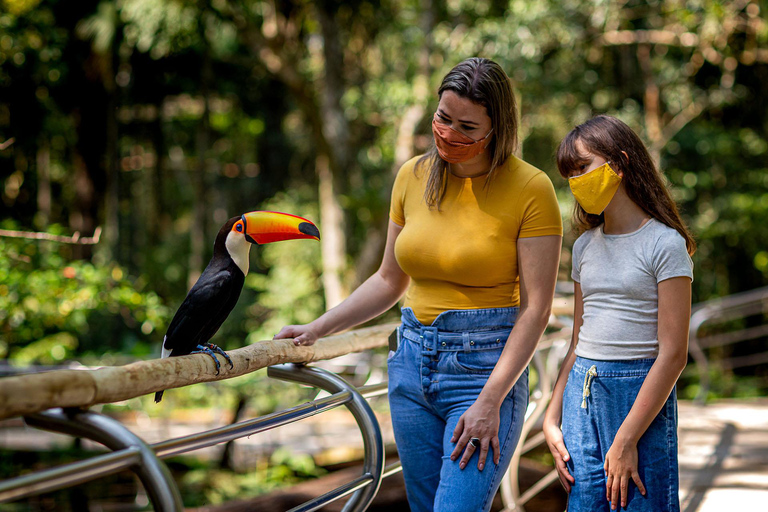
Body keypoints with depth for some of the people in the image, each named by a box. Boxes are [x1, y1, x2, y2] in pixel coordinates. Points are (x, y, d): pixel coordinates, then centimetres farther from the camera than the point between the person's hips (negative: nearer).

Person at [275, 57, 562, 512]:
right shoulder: (413, 177, 6)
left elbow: (536, 308, -11)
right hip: (413, 361, 5)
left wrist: (490, 403, -16)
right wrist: (318, 328, 9)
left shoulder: (530, 189, -9)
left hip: (486, 367, -5)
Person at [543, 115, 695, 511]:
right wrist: (552, 419, 9)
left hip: (642, 396, -6)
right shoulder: (585, 246, 13)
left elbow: (672, 354, -13)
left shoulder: (665, 245, -8)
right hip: (581, 394, 6)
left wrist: (625, 441, -16)